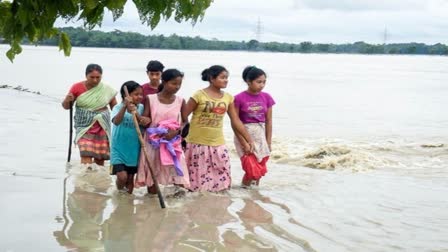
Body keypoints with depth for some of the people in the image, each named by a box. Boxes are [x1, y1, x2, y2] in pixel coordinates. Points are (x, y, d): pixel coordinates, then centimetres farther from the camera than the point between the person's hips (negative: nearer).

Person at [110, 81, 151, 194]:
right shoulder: (118, 107, -14)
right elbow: (116, 121, -32)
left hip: (134, 150, 4)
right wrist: (125, 106, -45)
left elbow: (144, 123, -11)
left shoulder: (141, 108, -1)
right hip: (119, 149, -4)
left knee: (130, 178, 12)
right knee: (122, 176, -16)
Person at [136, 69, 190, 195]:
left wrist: (175, 132, -15)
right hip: (153, 142, -1)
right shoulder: (151, 99, -3)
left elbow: (185, 122, 3)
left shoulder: (180, 101, 1)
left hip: (173, 142, 1)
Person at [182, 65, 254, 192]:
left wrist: (249, 140, 8)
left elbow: (236, 121, 9)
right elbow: (182, 116, -9)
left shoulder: (228, 98, 3)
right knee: (197, 176, 5)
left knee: (220, 176, 6)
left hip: (217, 144, 4)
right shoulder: (199, 95, -12)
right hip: (197, 143, -4)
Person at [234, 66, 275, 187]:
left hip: (260, 135, 4)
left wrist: (268, 142, 3)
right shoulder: (239, 98, -10)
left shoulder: (266, 97, 2)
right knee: (252, 168, -12)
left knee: (259, 168, 8)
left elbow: (269, 121, 6)